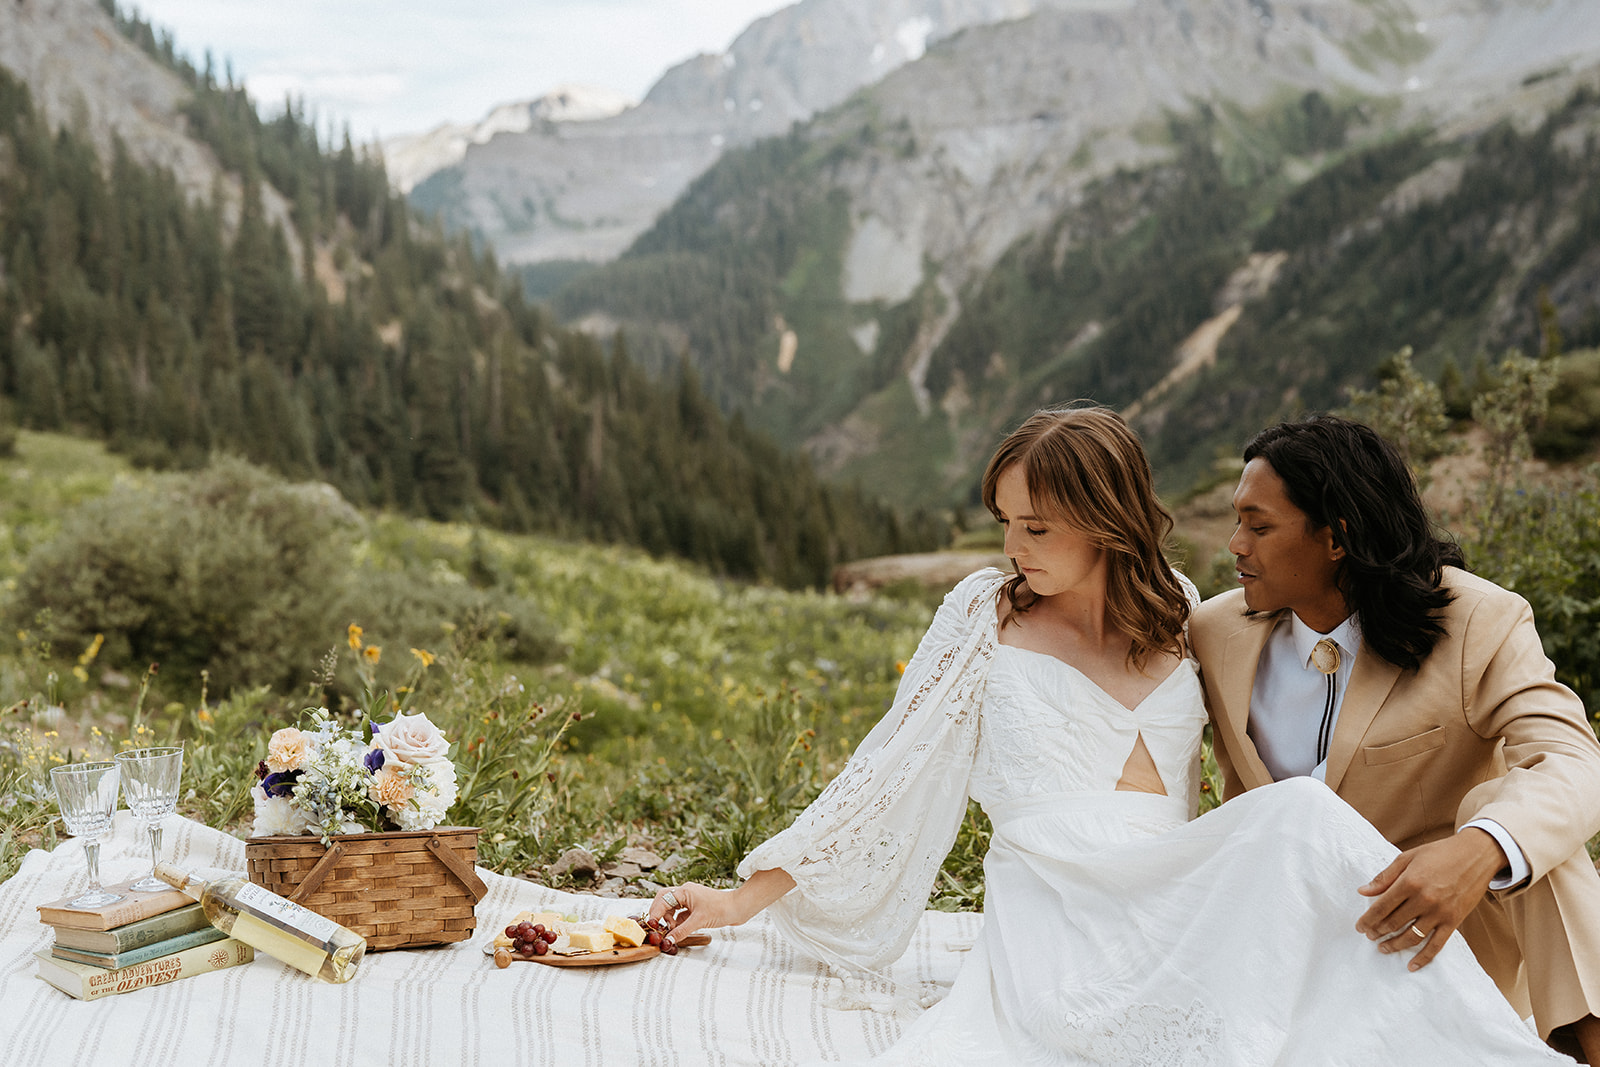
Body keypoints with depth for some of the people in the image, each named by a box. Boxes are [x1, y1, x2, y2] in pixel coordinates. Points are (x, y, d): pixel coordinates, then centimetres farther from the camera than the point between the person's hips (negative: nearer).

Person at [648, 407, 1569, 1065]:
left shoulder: (1175, 612, 14)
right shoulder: (987, 616, 6)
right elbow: (886, 776, 10)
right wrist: (744, 900, 9)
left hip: (1176, 899, 3)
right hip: (1054, 908, -3)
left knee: (1305, 816, -32)